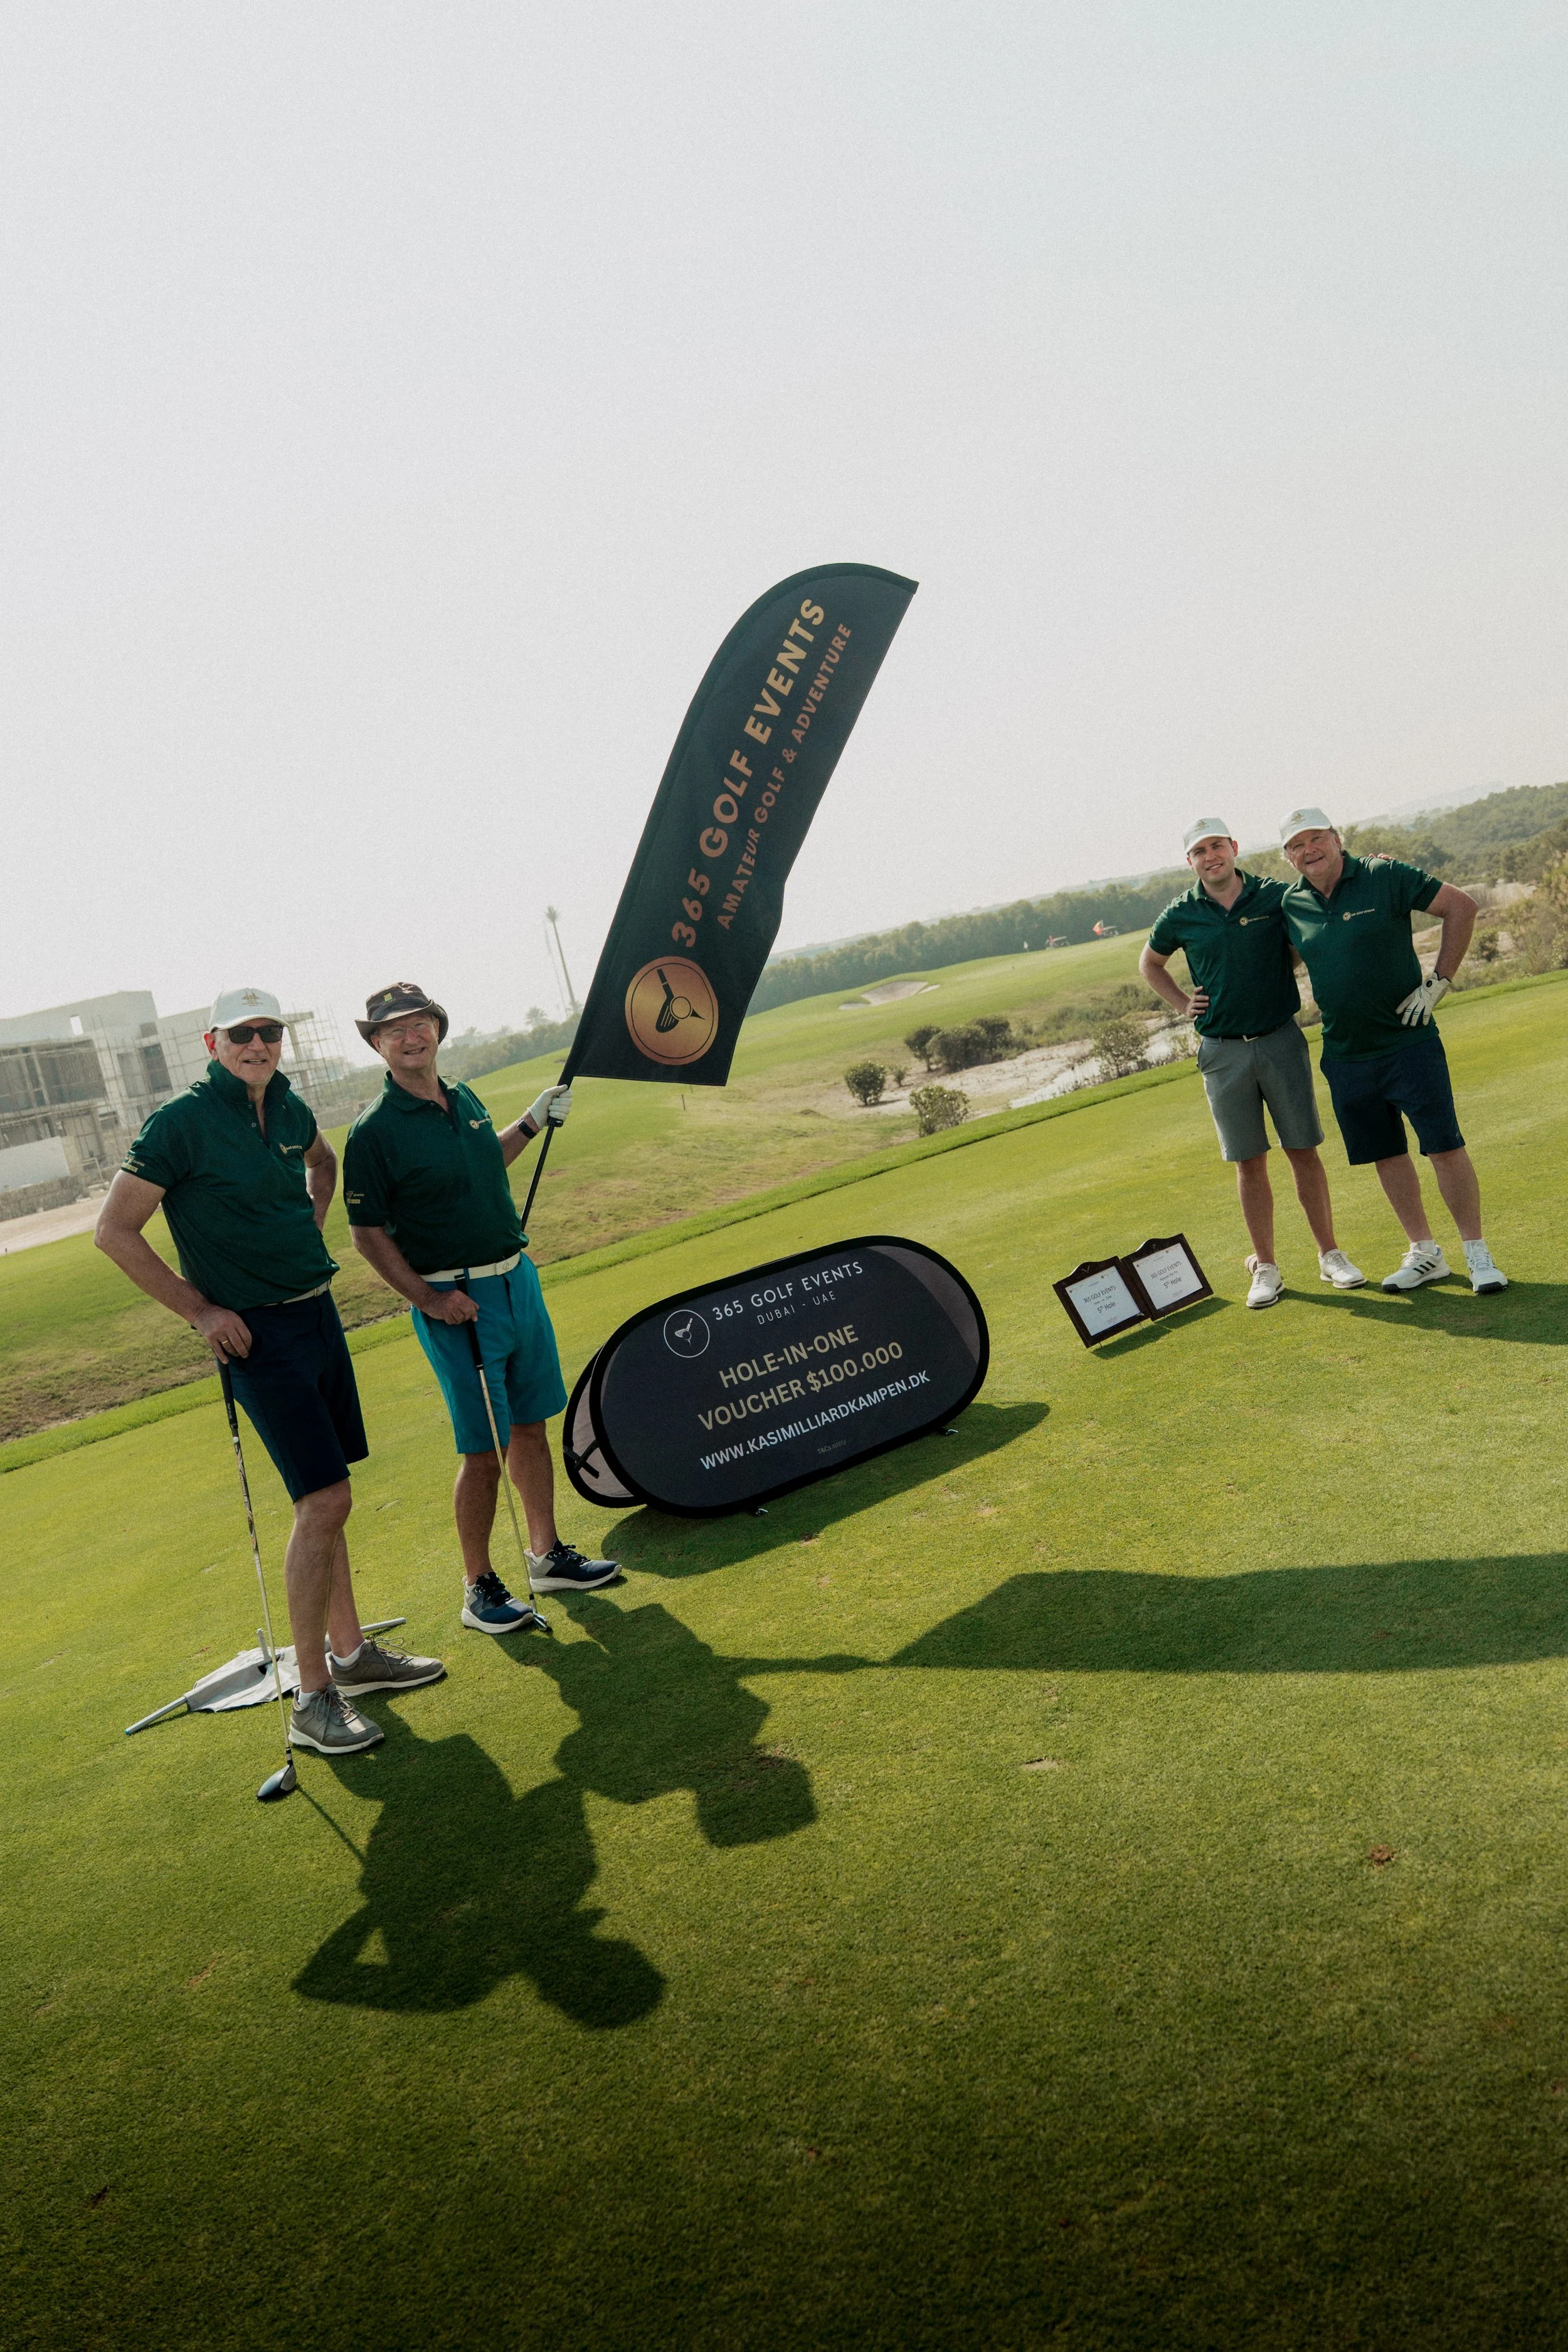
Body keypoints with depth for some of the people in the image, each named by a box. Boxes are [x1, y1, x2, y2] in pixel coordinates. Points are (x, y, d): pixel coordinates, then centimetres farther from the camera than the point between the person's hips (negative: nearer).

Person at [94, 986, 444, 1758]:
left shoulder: (288, 1108, 7)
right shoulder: (181, 1122, -13)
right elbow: (115, 1232, -11)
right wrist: (200, 1311, -10)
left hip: (318, 1312, 7)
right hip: (258, 1333, -7)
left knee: (325, 1498, 14)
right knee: (324, 1499, -12)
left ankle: (350, 1653, 27)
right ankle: (312, 1700, -3)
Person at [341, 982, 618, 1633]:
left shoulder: (465, 1100, 9)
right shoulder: (374, 1131, -11)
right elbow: (367, 1232, -10)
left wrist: (534, 1121, 18)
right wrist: (426, 1298, -17)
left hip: (518, 1279, 7)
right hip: (457, 1301, -7)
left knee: (532, 1426, 13)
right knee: (483, 1450, -3)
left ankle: (548, 1556, 27)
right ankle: (479, 1590, 12)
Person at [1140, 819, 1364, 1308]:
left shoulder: (1276, 897, -2)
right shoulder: (1180, 916, 0)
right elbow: (1150, 964, 19)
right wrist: (1183, 1003, 8)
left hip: (1281, 1041, 0)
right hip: (1222, 1050, 0)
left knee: (1303, 1151, 4)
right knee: (1250, 1161, 6)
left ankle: (1330, 1255, 16)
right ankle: (1265, 1267, 15)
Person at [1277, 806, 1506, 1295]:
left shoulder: (1385, 876, -9)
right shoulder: (1291, 905, 3)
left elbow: (1461, 905, -6)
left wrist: (1439, 981, -9)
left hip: (1409, 1041, -4)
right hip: (1344, 1055, 4)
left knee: (1445, 1147, -5)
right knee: (1386, 1156, 10)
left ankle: (1477, 1254, 7)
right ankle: (1423, 1253, 23)